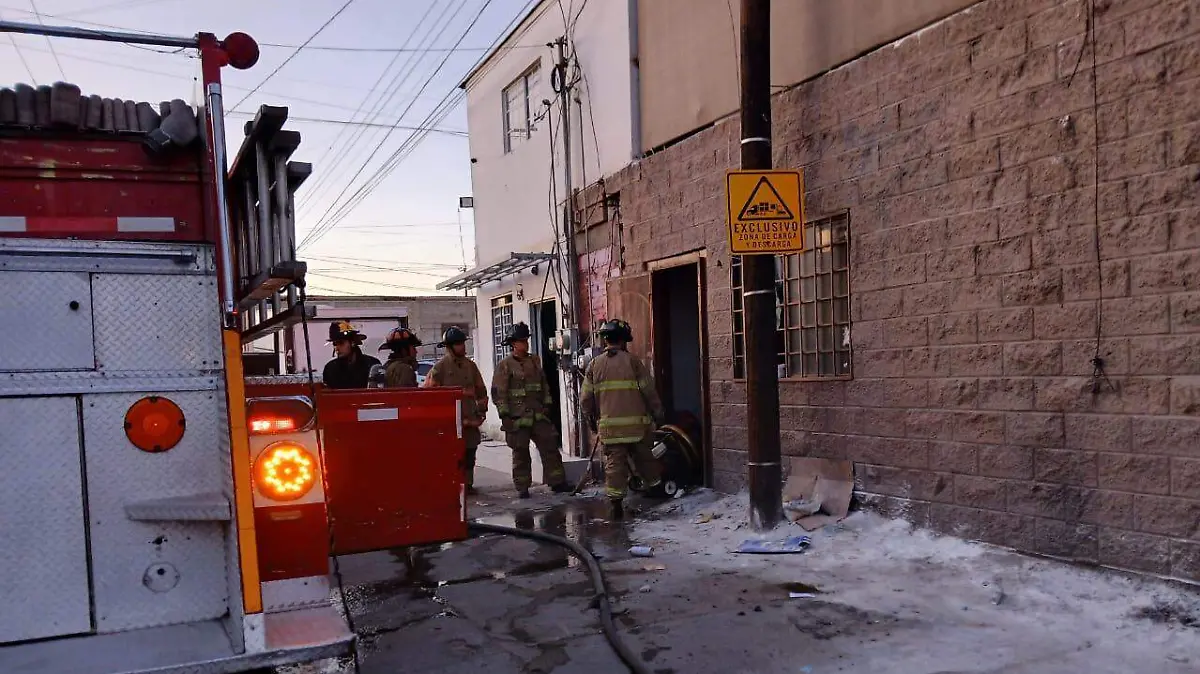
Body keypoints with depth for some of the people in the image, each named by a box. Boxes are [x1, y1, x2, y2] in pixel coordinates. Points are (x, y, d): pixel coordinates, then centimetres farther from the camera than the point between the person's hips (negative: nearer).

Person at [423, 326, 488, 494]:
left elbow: (481, 391, 17)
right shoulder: (440, 367, -3)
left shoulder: (470, 365, 12)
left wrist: (481, 412, 10)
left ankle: (468, 485, 17)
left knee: (469, 456, 8)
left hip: (471, 420, 5)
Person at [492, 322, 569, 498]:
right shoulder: (505, 366, -6)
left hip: (538, 416, 5)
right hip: (517, 418, -5)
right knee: (520, 454, 4)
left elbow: (544, 386, 19)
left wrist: (547, 405, 13)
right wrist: (505, 415, -12)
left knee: (550, 447, 2)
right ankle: (522, 488, 14)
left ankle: (557, 482, 9)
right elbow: (498, 393, -8)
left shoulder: (535, 361, 12)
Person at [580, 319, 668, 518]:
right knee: (644, 457, 17)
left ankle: (616, 502, -1)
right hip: (636, 422, -1)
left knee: (614, 462, 3)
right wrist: (658, 414, 11)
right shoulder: (632, 361, -3)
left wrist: (591, 421, 19)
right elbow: (649, 391, -2)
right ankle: (655, 487, 32)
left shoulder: (594, 365, 3)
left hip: (609, 425, 1)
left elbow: (585, 399, 5)